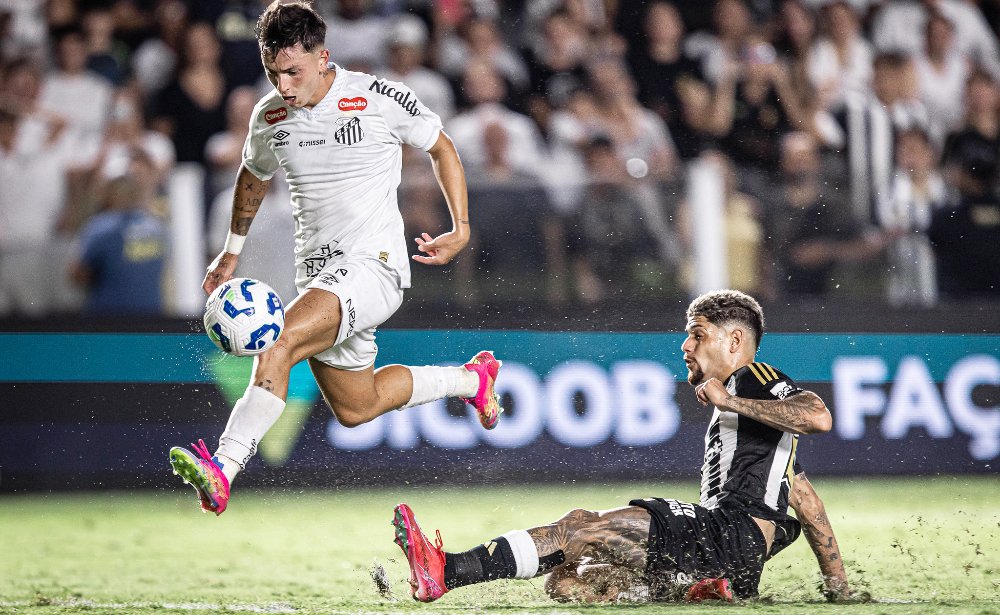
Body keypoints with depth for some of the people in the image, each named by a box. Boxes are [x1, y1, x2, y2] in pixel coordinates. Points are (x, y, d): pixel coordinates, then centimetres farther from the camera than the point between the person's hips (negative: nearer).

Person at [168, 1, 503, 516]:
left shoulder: (382, 100, -10)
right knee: (355, 409, 16)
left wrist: (461, 229, -2)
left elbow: (442, 148, 6)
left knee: (278, 343, -30)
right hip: (318, 273, 7)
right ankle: (470, 379, 39)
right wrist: (232, 251, 28)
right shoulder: (269, 117, 4)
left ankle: (222, 470, -36)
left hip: (374, 265, -7)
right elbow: (254, 176, 26)